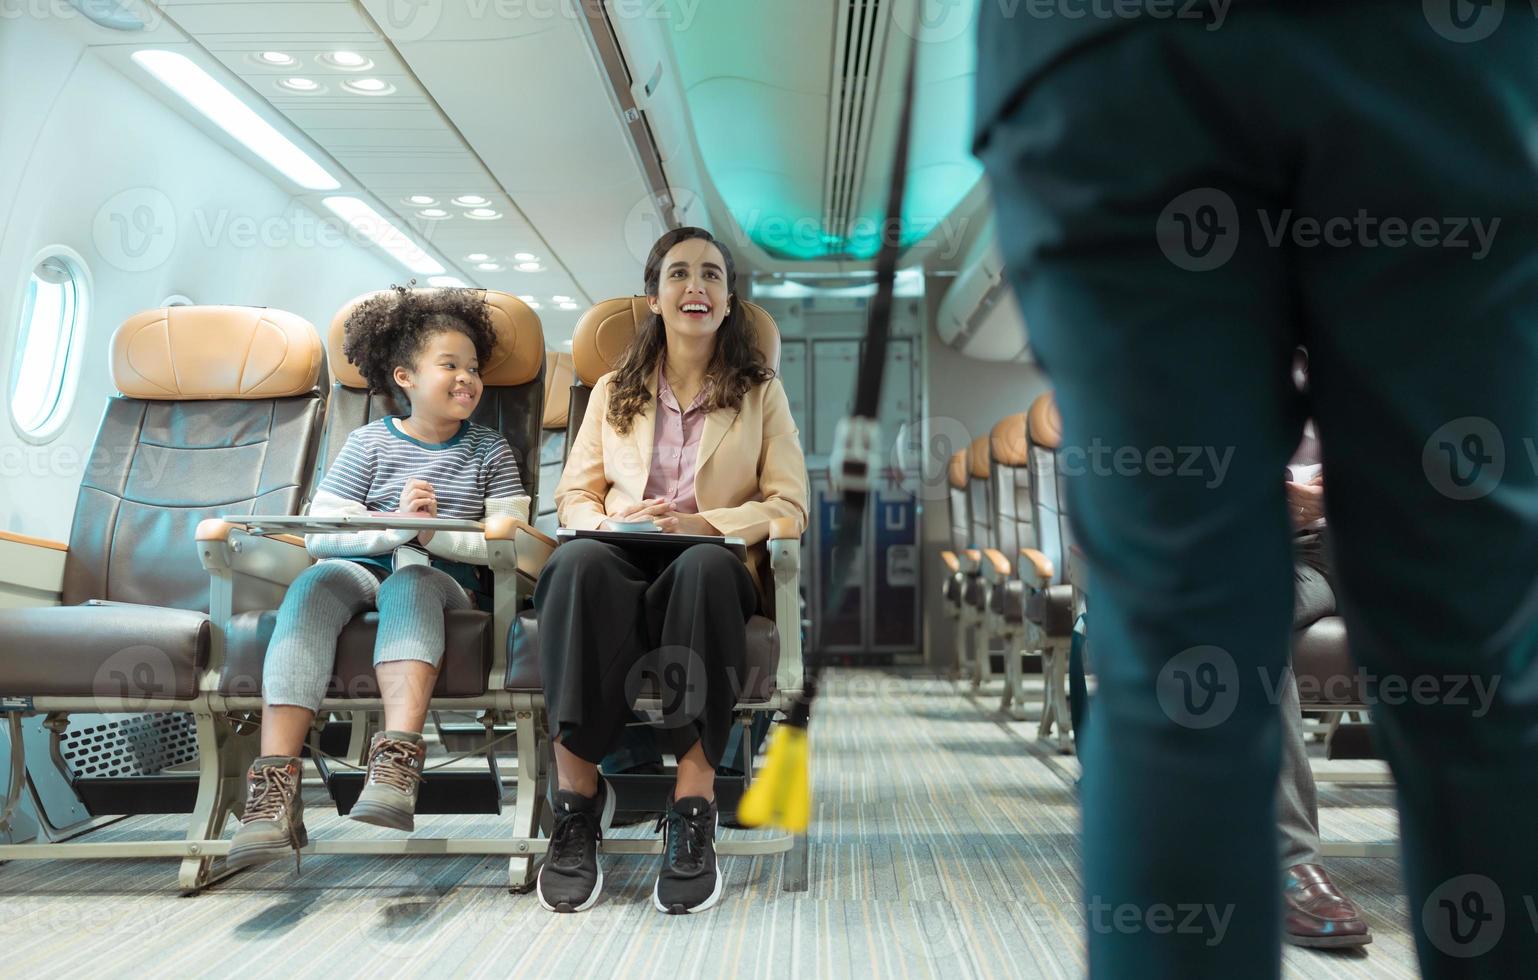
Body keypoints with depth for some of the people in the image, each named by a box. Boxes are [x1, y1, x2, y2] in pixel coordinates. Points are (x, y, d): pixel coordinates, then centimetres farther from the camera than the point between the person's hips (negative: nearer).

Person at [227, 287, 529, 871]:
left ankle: (397, 762, -51)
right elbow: (319, 533, 0)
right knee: (312, 586, -32)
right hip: (360, 568, 1)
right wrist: (394, 527, -18)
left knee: (407, 583, -36)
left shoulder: (490, 450, 11)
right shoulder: (369, 443, 10)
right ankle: (276, 784, -41)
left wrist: (434, 533, -17)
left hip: (446, 578, -1)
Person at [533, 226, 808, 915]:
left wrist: (702, 523, -13)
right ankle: (577, 791, -32)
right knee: (579, 562, -35)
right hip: (623, 560, 2)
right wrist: (609, 522, -10)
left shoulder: (762, 392, 14)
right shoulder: (614, 390, 21)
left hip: (713, 564, -1)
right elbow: (573, 493, 15)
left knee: (702, 566, -39)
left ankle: (693, 806, -37)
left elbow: (789, 506, 4)